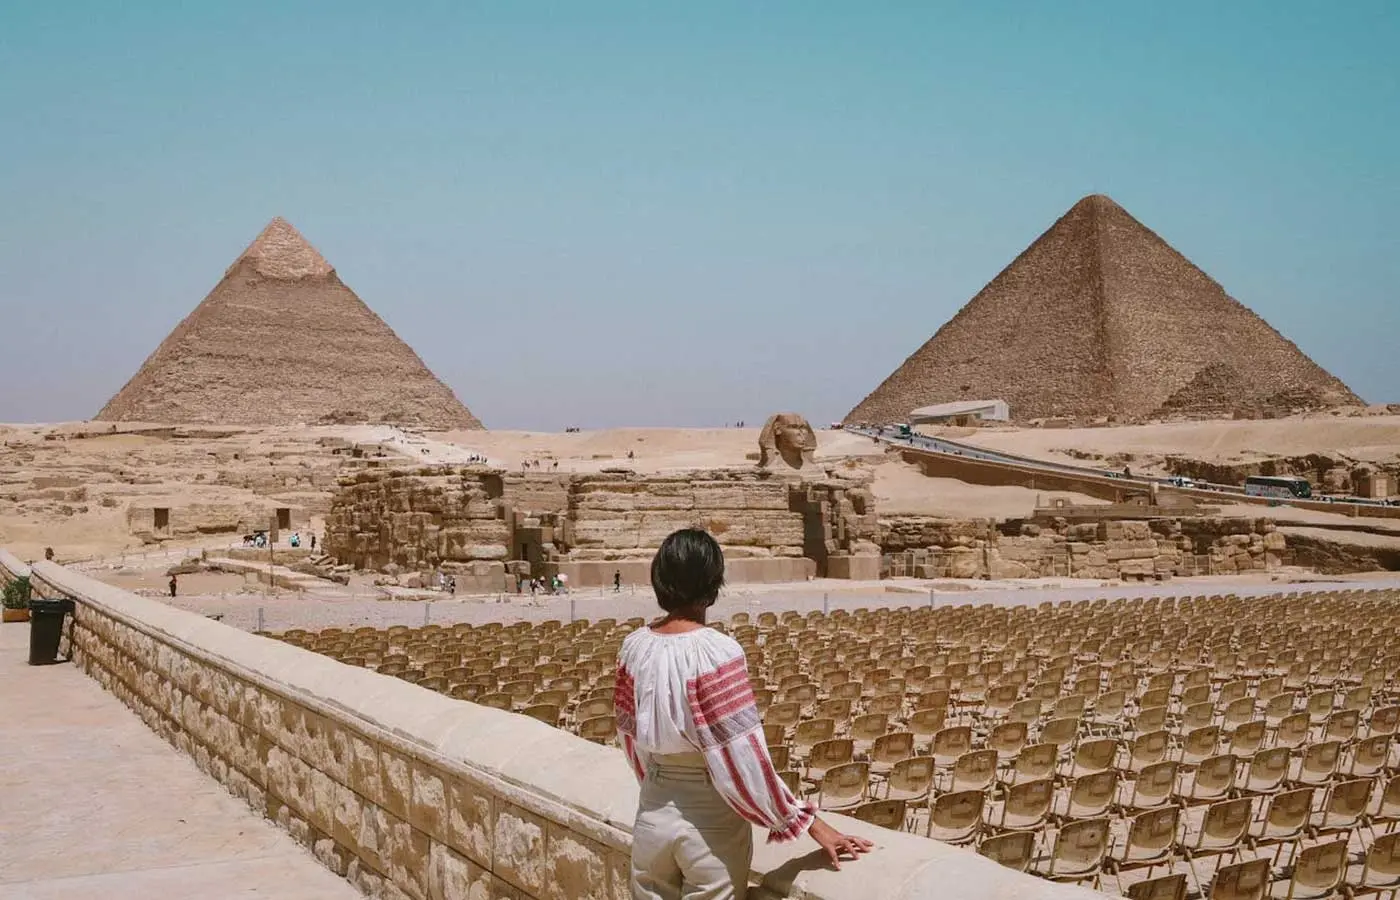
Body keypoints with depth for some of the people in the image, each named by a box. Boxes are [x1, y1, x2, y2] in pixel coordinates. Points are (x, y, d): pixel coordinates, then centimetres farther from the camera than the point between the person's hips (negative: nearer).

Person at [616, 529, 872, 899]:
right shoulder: (716, 653, -20)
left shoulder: (635, 646, -4)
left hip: (653, 814, 5)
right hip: (710, 824, -5)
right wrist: (808, 822, -12)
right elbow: (743, 755, -20)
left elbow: (632, 736, 8)